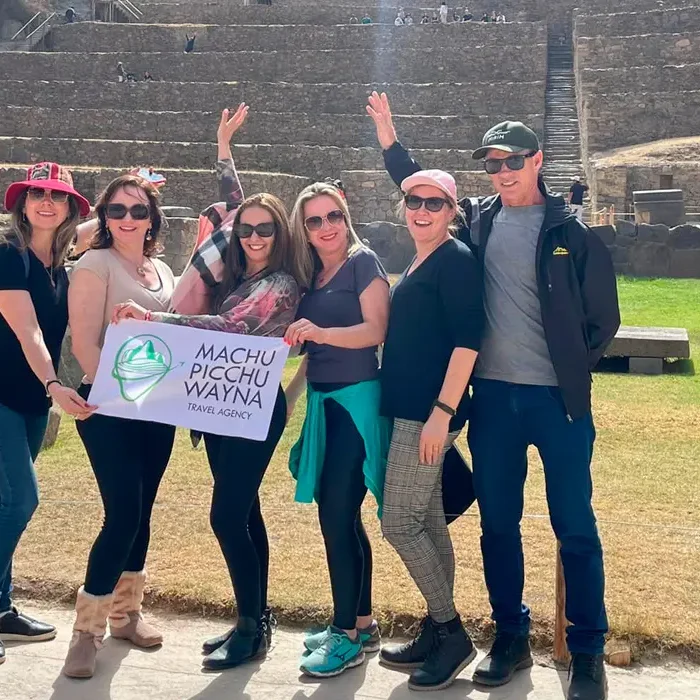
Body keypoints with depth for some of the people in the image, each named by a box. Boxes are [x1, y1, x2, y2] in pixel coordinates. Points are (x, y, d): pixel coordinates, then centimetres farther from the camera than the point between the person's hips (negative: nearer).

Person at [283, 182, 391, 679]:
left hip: (357, 399, -8)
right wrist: (289, 396, 19)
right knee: (341, 516, 11)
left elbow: (376, 330, -17)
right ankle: (362, 624, 23)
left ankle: (349, 633, 3)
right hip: (322, 401, 8)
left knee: (336, 515, -9)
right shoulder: (308, 275, 14)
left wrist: (322, 332, -31)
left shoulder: (363, 262, -6)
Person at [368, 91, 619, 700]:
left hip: (558, 398, -3)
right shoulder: (476, 220, 7)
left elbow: (604, 317, 2)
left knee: (575, 527, 3)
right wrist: (390, 141, 14)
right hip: (493, 396, 4)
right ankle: (511, 638, 27)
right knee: (498, 523, 11)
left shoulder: (572, 233, -2)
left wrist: (574, 369, -1)